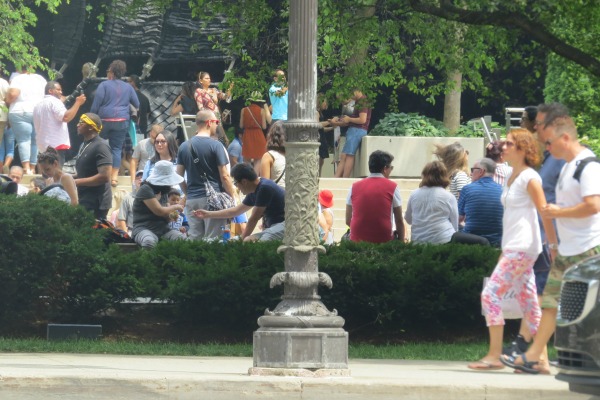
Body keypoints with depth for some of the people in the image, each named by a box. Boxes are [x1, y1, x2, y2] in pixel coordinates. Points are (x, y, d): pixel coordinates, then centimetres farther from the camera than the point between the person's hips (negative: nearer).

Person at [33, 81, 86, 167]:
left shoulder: (38, 105, 20)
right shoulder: (54, 101, -8)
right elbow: (66, 117, -22)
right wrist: (78, 103, -16)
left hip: (43, 146, 9)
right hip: (56, 146, -9)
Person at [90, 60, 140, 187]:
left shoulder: (104, 85, -2)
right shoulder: (128, 88, 10)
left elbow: (96, 104, -6)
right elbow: (137, 105, 15)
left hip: (104, 119, -3)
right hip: (122, 122, 3)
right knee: (117, 148, 4)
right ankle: (114, 176, -2)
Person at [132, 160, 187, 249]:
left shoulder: (163, 192, 17)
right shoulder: (146, 189, -8)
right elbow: (159, 211, -16)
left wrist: (172, 216, 0)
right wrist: (175, 207, 0)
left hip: (163, 229, 7)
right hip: (144, 229, -7)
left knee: (182, 238, -24)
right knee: (149, 242, -43)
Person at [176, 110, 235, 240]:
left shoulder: (184, 147, 8)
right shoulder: (215, 146, -7)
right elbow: (224, 176, -8)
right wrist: (232, 199, 1)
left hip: (192, 200, 5)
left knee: (194, 240, 7)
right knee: (213, 240, -2)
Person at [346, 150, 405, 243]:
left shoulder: (355, 187, 10)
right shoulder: (392, 187, 2)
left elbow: (348, 221, 11)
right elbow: (399, 221, 2)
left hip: (357, 240, 3)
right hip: (384, 241, -3)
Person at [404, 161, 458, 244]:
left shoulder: (414, 195, 6)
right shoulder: (449, 197, -2)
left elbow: (408, 220, 21)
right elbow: (455, 226, 5)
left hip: (418, 241, 3)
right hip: (443, 240, -3)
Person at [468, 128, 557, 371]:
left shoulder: (530, 178, -10)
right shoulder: (512, 178, 16)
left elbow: (545, 214, -12)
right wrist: (504, 250, 21)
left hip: (523, 247, -9)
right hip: (512, 248, 9)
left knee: (491, 294, -14)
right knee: (527, 302, 8)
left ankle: (494, 355, -14)